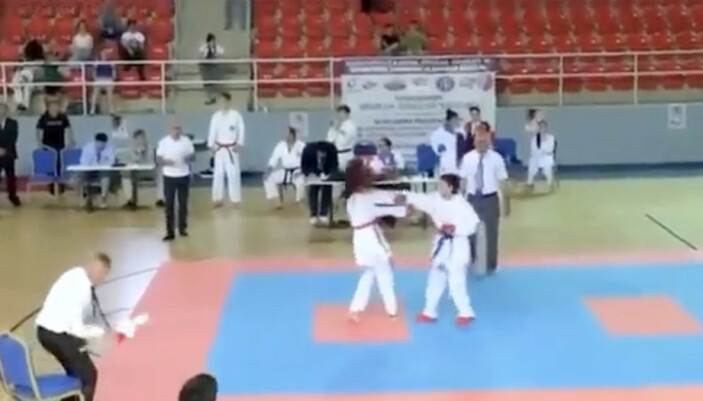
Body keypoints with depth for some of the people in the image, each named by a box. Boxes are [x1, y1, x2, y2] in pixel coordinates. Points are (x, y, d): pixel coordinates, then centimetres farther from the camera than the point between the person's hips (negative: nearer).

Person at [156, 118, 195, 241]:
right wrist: (165, 162, -25)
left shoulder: (186, 141, -1)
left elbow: (193, 156, 6)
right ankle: (170, 232, 4)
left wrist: (189, 158, -17)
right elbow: (158, 159, -4)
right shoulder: (164, 142, -6)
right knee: (169, 204, 0)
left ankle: (182, 228, 26)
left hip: (184, 176, 2)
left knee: (183, 203, 11)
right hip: (169, 177, -2)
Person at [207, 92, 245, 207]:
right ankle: (217, 199, 14)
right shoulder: (216, 116, 3)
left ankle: (235, 199, 5)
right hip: (220, 149, 2)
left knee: (234, 174, -4)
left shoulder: (236, 115, -4)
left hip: (232, 149, -2)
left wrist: (239, 144, -12)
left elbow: (241, 130, -3)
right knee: (218, 174, 5)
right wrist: (211, 146, 0)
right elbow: (212, 132, 5)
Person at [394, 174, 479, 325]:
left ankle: (465, 312, 13)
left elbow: (473, 224, -17)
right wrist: (405, 198, -25)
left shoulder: (461, 204, -19)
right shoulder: (436, 199, -1)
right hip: (441, 245, 7)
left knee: (456, 282, -5)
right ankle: (430, 312, 29)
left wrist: (456, 229, -26)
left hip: (457, 247, -7)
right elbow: (420, 199, -9)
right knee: (435, 280, 16)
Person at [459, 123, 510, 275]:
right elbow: (462, 180, 1)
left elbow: (503, 182, -3)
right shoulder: (467, 158, -5)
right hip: (473, 199, 1)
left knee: (491, 233, 12)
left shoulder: (496, 158, -9)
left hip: (490, 199, -1)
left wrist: (506, 203, 0)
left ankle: (491, 266, 30)